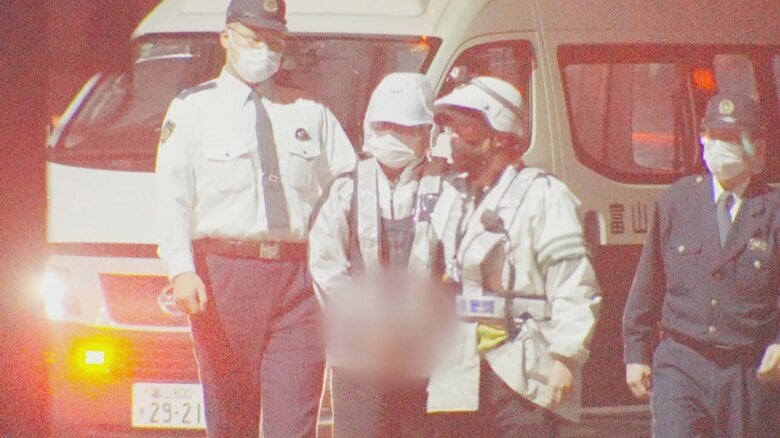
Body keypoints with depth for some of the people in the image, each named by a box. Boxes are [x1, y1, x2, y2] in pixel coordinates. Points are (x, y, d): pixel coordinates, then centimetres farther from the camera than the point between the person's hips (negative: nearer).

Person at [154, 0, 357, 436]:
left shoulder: (309, 113, 17)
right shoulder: (194, 108, 8)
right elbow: (173, 195, -2)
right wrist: (181, 270, -16)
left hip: (297, 274, 1)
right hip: (224, 267, -1)